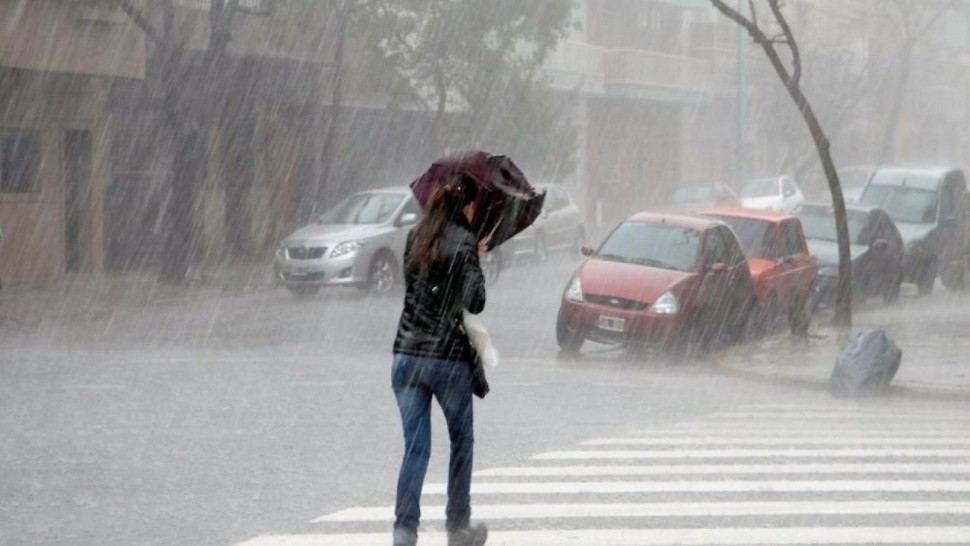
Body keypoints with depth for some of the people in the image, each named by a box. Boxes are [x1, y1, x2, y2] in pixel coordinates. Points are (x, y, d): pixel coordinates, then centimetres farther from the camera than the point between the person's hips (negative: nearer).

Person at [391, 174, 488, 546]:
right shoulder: (463, 242, -9)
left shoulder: (416, 237, 8)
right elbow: (475, 302, -13)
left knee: (415, 446, 3)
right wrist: (477, 263, 4)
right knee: (461, 442, 15)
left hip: (406, 354, 4)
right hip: (449, 357, -4)